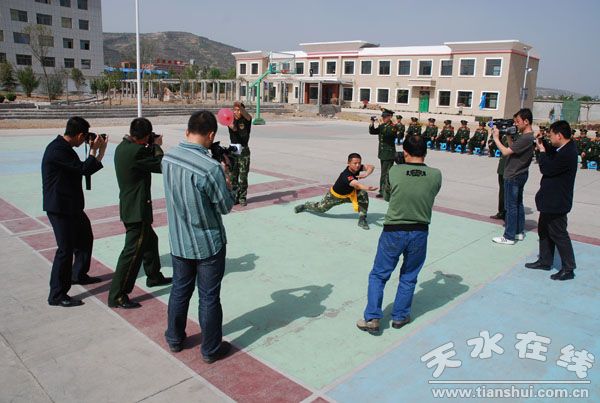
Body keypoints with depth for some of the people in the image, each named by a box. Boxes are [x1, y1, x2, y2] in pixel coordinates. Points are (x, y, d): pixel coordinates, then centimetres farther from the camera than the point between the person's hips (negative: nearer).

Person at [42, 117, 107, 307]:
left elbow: (84, 169, 13)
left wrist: (99, 149, 8)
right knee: (66, 249, -6)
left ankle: (79, 274, 41)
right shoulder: (57, 150, -21)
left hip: (71, 206, 10)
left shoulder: (64, 147, 10)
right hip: (60, 208, -10)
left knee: (85, 238, 23)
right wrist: (94, 149, -9)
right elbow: (84, 169, -22)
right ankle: (57, 295, 4)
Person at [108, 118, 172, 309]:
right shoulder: (136, 151, -23)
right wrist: (157, 146, 0)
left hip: (130, 206, 11)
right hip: (137, 209, -11)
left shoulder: (123, 147, 7)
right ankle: (117, 296, 0)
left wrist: (151, 147, 6)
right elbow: (161, 166, -14)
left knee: (150, 240, 25)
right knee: (133, 251, -5)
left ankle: (154, 276, 43)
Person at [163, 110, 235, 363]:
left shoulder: (167, 158, -6)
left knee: (179, 290, 22)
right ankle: (210, 350, 26)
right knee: (209, 297, 9)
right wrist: (226, 177, -1)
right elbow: (226, 206, -15)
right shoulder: (211, 168, -27)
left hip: (178, 242, 6)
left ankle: (174, 339, 40)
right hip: (208, 244, -5)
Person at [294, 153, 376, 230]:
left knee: (363, 194, -24)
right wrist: (367, 188, -80)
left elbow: (371, 167, -23)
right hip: (335, 195, -5)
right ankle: (306, 206, 51)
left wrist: (365, 174, -44)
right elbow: (356, 185, -61)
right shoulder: (346, 176, -44)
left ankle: (362, 219, -13)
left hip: (350, 193, 5)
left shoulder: (357, 168, -22)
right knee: (320, 208, 16)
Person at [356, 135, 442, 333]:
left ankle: (372, 318, 10)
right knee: (408, 278, 19)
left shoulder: (394, 171, -11)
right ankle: (399, 317, 28)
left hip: (394, 232, -1)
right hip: (419, 233, 2)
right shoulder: (436, 175, -9)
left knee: (378, 275, 12)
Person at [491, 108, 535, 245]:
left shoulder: (525, 138, -23)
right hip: (520, 175, 10)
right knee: (518, 204, 17)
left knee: (511, 206, -3)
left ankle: (509, 237, 4)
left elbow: (506, 152, -25)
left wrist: (496, 138, -15)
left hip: (513, 177, -10)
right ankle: (519, 232, 28)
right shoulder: (530, 137, 9)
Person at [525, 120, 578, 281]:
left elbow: (547, 169, -22)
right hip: (550, 200, 10)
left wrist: (542, 150, -10)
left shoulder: (567, 154, -25)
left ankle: (568, 269, 11)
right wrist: (543, 146, 1)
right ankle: (545, 261, 30)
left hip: (556, 202, -10)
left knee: (558, 234, -1)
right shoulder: (564, 149, 6)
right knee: (544, 230, 18)